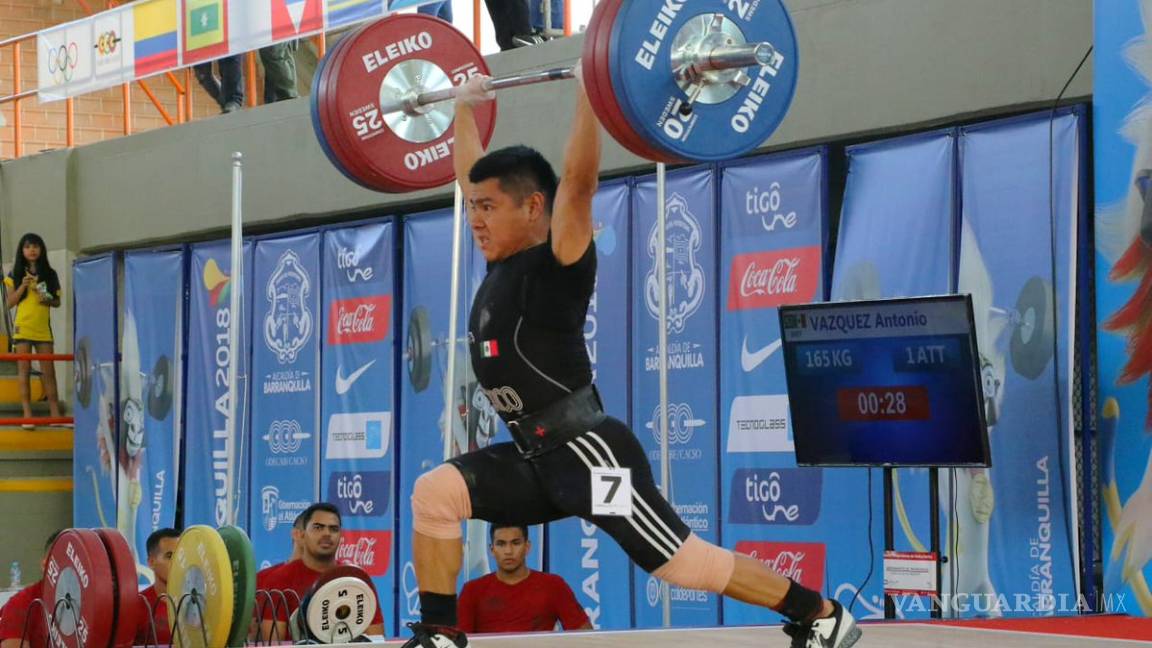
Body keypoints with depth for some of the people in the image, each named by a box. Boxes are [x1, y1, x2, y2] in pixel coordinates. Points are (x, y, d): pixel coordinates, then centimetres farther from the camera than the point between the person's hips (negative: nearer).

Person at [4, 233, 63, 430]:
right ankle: (27, 415, -3)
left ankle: (55, 414, 5)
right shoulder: (16, 274, 3)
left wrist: (49, 301, -10)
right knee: (24, 371, -3)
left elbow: (57, 301, 12)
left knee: (49, 372, 2)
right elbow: (10, 302, 0)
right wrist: (23, 286, -14)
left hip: (43, 329, 2)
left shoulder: (49, 274, 7)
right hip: (23, 328, -2)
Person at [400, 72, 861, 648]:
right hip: (534, 457, 8)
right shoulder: (501, 263, 10)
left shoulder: (558, 264, -12)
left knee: (683, 562, -5)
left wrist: (588, 91, -23)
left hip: (589, 451, -8)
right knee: (434, 493, -6)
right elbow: (470, 172, 22)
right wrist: (464, 107, 29)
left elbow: (578, 178, -24)